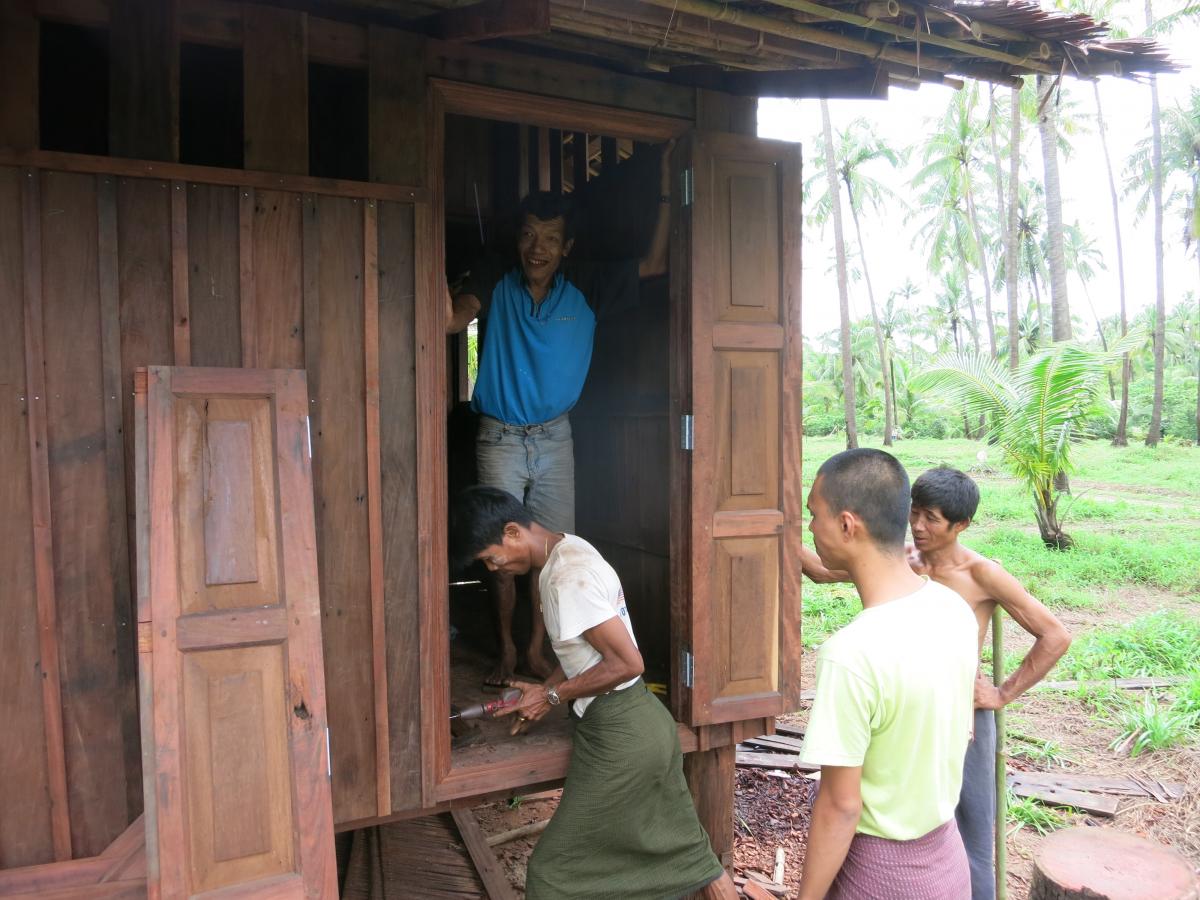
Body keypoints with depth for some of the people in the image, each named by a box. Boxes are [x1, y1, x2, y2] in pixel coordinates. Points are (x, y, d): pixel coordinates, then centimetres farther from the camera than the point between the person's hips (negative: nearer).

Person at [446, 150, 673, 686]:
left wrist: (665, 196, -3)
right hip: (500, 438, -1)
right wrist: (447, 311, -46)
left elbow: (654, 265, 3)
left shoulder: (585, 290, 1)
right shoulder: (495, 282, -4)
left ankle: (537, 650, 20)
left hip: (555, 438, 2)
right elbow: (455, 317, -23)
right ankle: (506, 650, 18)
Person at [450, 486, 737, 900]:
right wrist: (541, 696, 8)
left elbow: (627, 663, -24)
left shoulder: (568, 579, -24)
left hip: (617, 737, -10)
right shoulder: (570, 550, 6)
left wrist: (552, 695, -14)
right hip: (643, 723, 10)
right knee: (681, 849, 22)